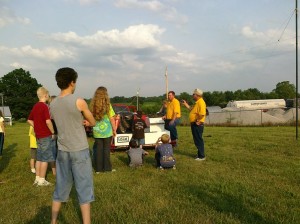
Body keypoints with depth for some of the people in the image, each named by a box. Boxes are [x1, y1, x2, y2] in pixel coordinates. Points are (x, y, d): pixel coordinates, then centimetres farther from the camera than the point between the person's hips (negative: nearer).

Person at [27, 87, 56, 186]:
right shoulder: (44, 106, -16)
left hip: (38, 136, 8)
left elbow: (29, 120, 17)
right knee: (45, 158, -1)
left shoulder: (35, 106, 10)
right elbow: (48, 121, -24)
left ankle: (37, 178, 20)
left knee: (39, 158, 14)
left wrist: (37, 128, 15)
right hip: (46, 136, -8)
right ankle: (42, 180, 4)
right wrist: (53, 132, -13)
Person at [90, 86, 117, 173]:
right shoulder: (107, 105, -10)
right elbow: (112, 119, -8)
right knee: (106, 149, 7)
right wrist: (114, 129, 1)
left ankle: (98, 168, 15)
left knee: (98, 149, 9)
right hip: (107, 131, -3)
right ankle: (107, 168, 13)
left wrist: (93, 126, 14)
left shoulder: (93, 105, -2)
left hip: (96, 131, 3)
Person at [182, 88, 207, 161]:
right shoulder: (197, 102, 15)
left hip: (197, 125, -10)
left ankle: (201, 156, 4)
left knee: (198, 140, -4)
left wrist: (197, 121, -19)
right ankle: (200, 154, 28)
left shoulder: (201, 102, -18)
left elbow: (202, 114, -29)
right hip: (194, 124, 10)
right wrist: (185, 104, 25)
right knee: (197, 140, 17)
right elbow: (192, 109, 25)